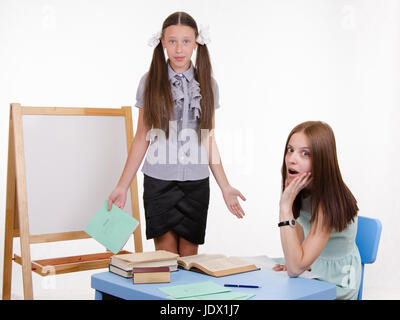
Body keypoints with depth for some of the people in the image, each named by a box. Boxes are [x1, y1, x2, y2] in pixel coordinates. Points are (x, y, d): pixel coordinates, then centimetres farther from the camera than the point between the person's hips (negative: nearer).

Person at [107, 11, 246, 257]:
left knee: (189, 256, 6)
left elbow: (209, 139, 10)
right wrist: (123, 186, 1)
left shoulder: (207, 84, 6)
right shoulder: (150, 82, 1)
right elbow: (142, 138, 4)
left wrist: (225, 187, 8)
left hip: (196, 183, 2)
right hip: (159, 182, -1)